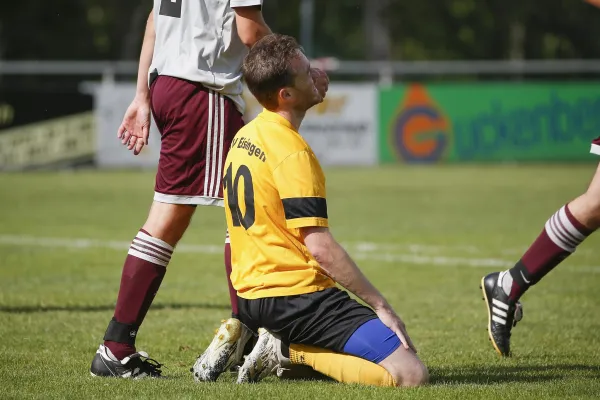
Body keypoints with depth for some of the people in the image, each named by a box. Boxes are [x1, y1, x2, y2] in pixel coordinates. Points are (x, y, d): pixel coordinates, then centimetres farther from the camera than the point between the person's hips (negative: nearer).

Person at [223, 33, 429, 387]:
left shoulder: (245, 137, 12)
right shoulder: (292, 152, -17)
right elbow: (319, 245, -20)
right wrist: (381, 306, -14)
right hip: (295, 293, -10)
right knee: (411, 374, -16)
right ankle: (290, 350, -12)